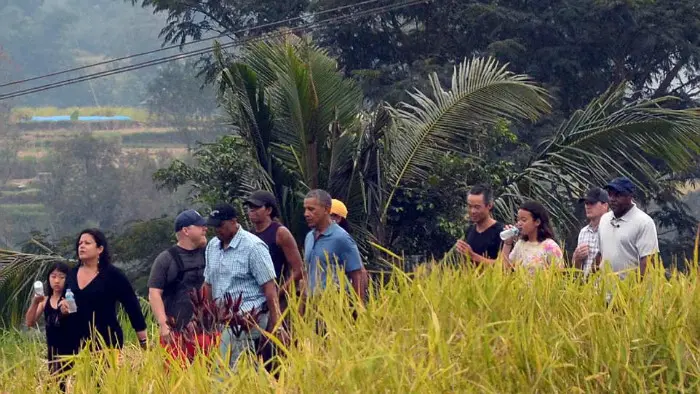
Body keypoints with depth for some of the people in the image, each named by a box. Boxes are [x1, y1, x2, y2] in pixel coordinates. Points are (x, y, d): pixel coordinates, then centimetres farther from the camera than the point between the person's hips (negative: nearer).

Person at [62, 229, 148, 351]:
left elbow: (133, 306, -2)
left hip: (107, 341, -5)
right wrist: (63, 307, -2)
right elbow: (65, 300, 24)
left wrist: (143, 341, -3)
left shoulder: (113, 275, -4)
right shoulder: (72, 274, 11)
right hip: (77, 342, 5)